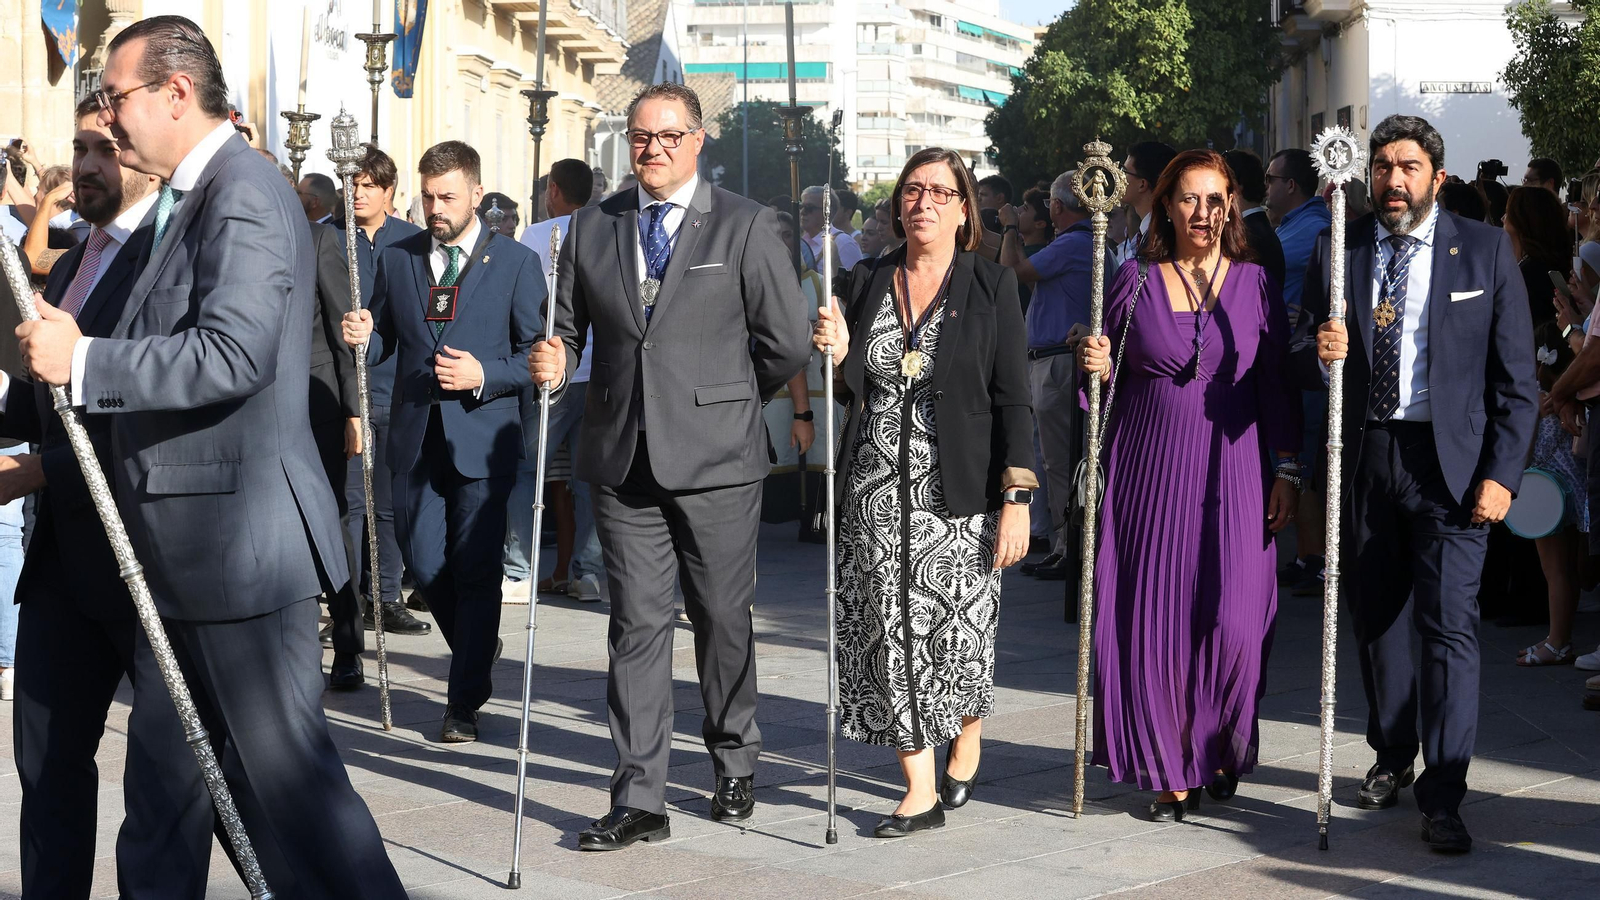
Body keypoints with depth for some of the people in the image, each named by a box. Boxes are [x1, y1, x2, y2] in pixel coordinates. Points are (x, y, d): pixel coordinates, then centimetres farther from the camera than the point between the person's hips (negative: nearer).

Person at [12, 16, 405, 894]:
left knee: (281, 767, -5)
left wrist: (83, 360, -22)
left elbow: (233, 354, -28)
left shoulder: (242, 194, -15)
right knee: (165, 777, 16)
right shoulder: (186, 201, 17)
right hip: (186, 547, 10)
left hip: (239, 534, -10)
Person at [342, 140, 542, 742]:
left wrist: (485, 375, -17)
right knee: (424, 563, 5)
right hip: (415, 437, 4)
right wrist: (361, 337, -8)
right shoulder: (396, 260, 10)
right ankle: (478, 652, 33)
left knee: (475, 570, -3)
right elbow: (383, 341, 15)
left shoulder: (516, 263, 0)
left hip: (481, 437, -4)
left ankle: (466, 703, 7)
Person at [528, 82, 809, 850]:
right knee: (637, 624, 1)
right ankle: (639, 800, 3)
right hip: (622, 460, 2)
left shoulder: (745, 226, 0)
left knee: (723, 618, 9)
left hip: (716, 464, -2)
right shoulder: (592, 227, 10)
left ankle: (734, 765, 29)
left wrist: (725, 404, 8)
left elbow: (787, 344, 0)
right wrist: (553, 363, -6)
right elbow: (567, 327, 16)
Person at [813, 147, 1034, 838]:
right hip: (876, 495, 3)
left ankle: (965, 749, 30)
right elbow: (852, 390, 14)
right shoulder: (867, 283, 9)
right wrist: (837, 353, -8)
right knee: (892, 638, 0)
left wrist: (1017, 500, -11)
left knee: (959, 635, 1)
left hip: (958, 496, -3)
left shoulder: (991, 285, 0)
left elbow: (1012, 397, -4)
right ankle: (921, 789, 8)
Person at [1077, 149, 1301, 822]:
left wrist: (1286, 471, 1)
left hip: (1231, 472, 0)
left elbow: (1278, 385, 6)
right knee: (1153, 622, -1)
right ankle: (1173, 772, 14)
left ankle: (1225, 751, 17)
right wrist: (1098, 366, -12)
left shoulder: (1255, 283, 5)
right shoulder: (1134, 280, 5)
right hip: (1150, 469, 1)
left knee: (1233, 624, -8)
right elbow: (1112, 381, 10)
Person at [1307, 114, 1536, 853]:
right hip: (1363, 457, 3)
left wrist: (1501, 474, -8)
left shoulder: (1485, 251, 0)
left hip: (1449, 461, -3)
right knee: (1374, 617, 13)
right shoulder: (1337, 252, 6)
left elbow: (1515, 375, -1)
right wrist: (1321, 351, -17)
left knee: (1449, 623, -10)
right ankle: (1391, 757, 33)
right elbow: (1307, 368, 7)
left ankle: (1442, 798, -6)